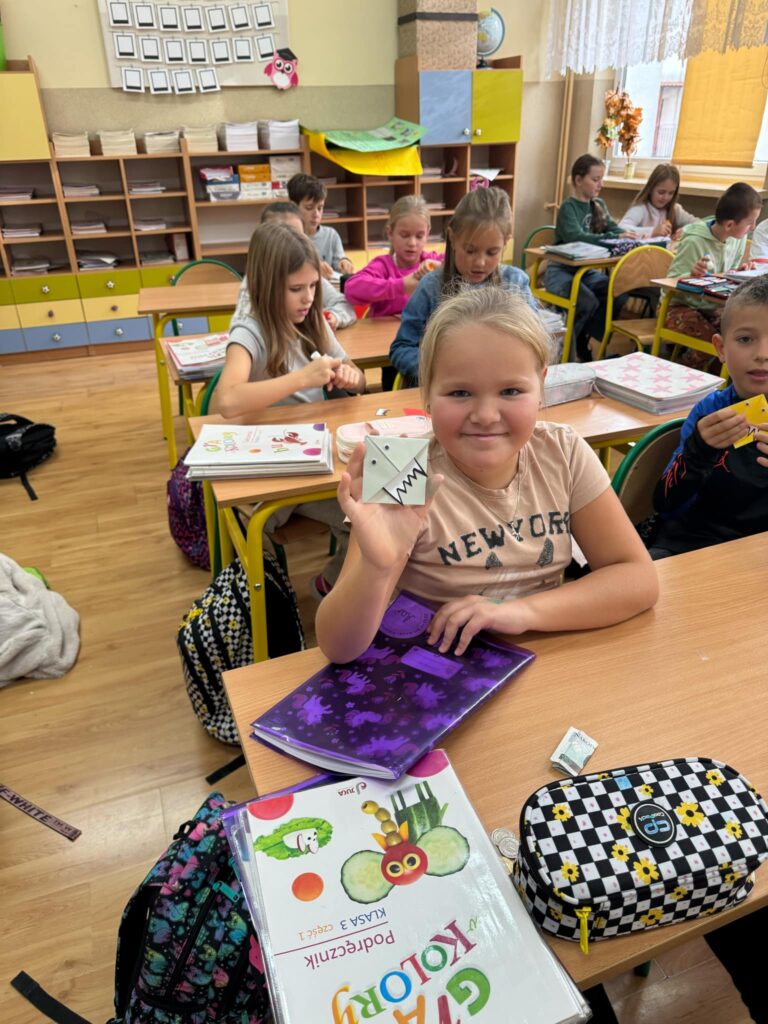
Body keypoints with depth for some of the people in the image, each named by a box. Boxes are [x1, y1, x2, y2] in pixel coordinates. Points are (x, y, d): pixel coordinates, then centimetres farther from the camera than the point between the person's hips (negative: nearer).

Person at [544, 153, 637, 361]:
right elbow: (576, 238, -27)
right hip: (561, 270, -7)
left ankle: (583, 344, -3)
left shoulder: (598, 205, 13)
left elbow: (613, 228, 3)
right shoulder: (568, 207, -10)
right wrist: (616, 238, -34)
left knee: (617, 295, -17)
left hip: (585, 270, 7)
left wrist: (629, 235, -21)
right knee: (588, 302, -30)